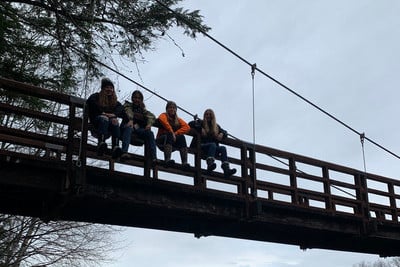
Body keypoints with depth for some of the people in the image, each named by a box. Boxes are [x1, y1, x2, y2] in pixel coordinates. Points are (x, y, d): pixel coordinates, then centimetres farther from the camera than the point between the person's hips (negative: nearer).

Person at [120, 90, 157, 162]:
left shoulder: (142, 109, 27)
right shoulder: (128, 105, 19)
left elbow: (152, 116, 6)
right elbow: (128, 112, -6)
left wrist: (149, 124, -19)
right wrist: (131, 120, -31)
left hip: (138, 128, 3)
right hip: (128, 125, -3)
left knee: (150, 133, -26)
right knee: (128, 128, -37)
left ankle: (154, 158, -39)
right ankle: (124, 153, -56)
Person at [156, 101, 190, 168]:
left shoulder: (178, 119, 18)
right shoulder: (164, 115, 8)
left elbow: (187, 127, 0)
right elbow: (162, 120, -19)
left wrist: (176, 133, -15)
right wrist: (172, 133, -25)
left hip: (173, 143, 4)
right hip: (162, 141, -4)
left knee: (182, 137, -24)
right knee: (169, 135, -33)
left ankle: (185, 162, -38)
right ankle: (167, 159, -51)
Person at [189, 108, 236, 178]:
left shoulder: (216, 126, 25)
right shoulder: (200, 122, 13)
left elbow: (225, 132, 25)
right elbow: (191, 124, -2)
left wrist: (222, 134, 1)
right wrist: (200, 128, -16)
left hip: (213, 146, 4)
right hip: (200, 146, -4)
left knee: (223, 148, -25)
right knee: (213, 144, -35)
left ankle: (226, 169, -44)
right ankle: (210, 164, -57)